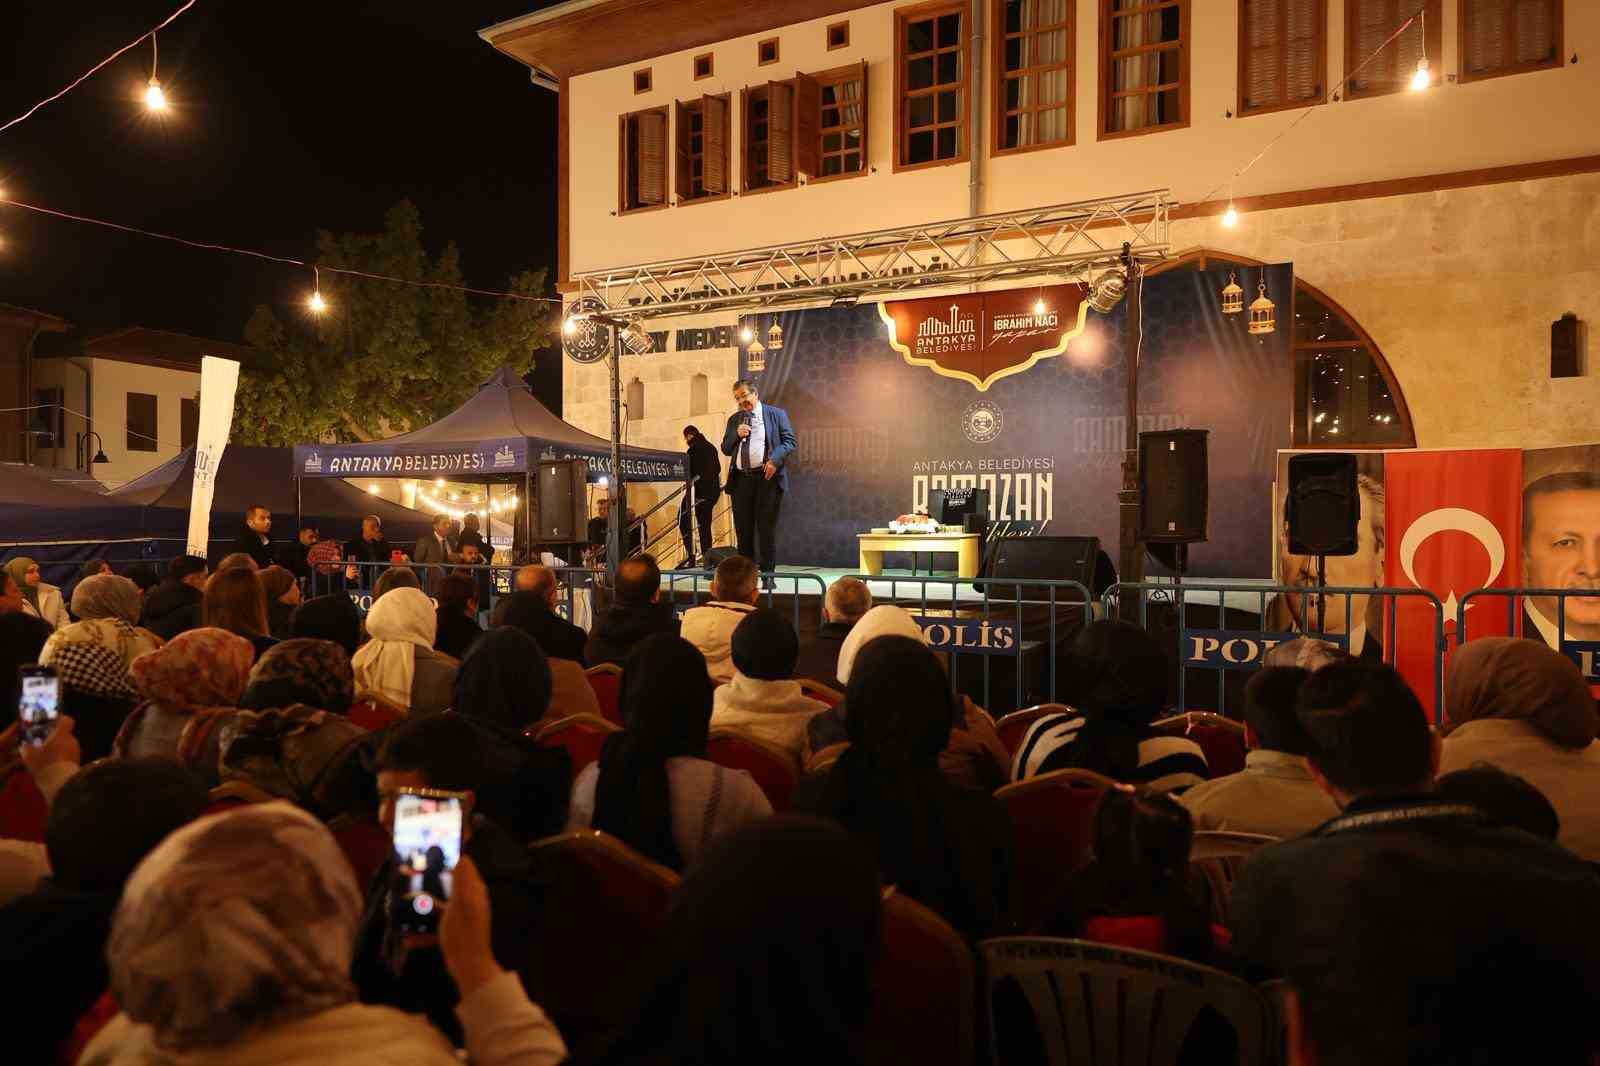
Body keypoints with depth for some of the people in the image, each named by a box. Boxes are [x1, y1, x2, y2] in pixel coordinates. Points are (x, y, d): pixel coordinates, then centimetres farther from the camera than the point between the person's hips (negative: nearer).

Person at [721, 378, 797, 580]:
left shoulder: (776, 414, 5)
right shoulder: (734, 420, 18)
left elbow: (791, 441, -1)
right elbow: (725, 449, 17)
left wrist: (774, 460, -15)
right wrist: (737, 434, -3)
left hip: (767, 477, -4)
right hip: (741, 479, 4)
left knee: (767, 528, -3)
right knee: (743, 529, 5)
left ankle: (767, 574, 3)